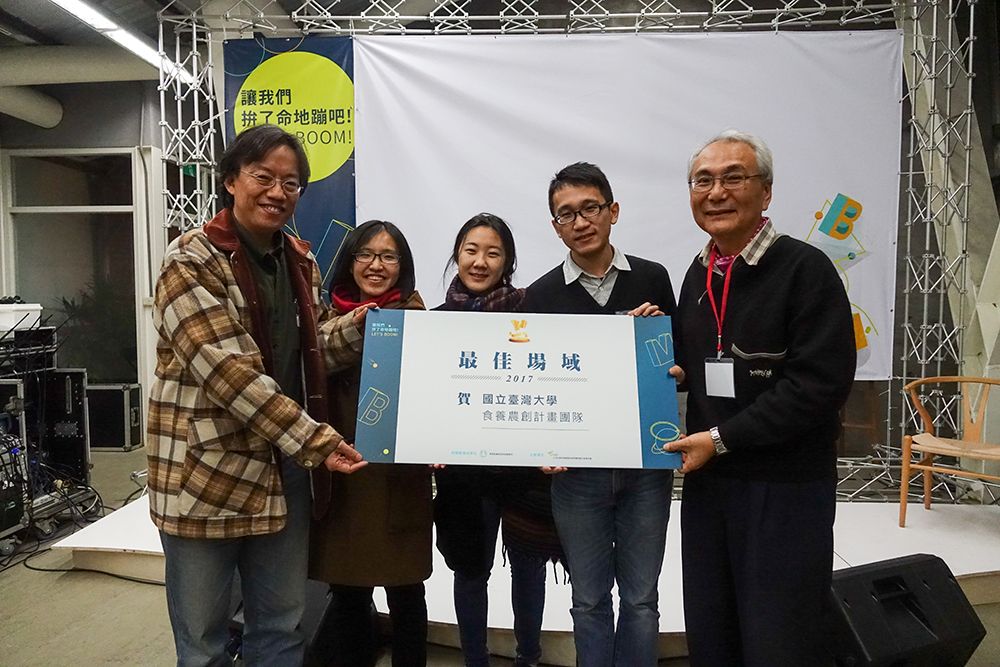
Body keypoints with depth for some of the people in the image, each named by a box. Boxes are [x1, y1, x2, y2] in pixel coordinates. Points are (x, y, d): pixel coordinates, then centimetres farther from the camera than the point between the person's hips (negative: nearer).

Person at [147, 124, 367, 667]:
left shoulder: (300, 261, 8)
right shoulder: (193, 261, -13)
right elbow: (229, 370, -22)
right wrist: (317, 441, -24)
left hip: (283, 469, 6)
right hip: (208, 471, -5)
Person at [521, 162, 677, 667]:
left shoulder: (652, 279, 0)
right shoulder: (541, 296, -1)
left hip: (646, 462, 1)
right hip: (578, 468, 0)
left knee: (640, 598, 13)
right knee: (589, 600, 13)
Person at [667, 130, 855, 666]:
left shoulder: (805, 268, -11)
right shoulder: (698, 274, 11)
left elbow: (821, 382, -18)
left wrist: (721, 438, -17)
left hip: (786, 487, -6)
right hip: (706, 478, 6)